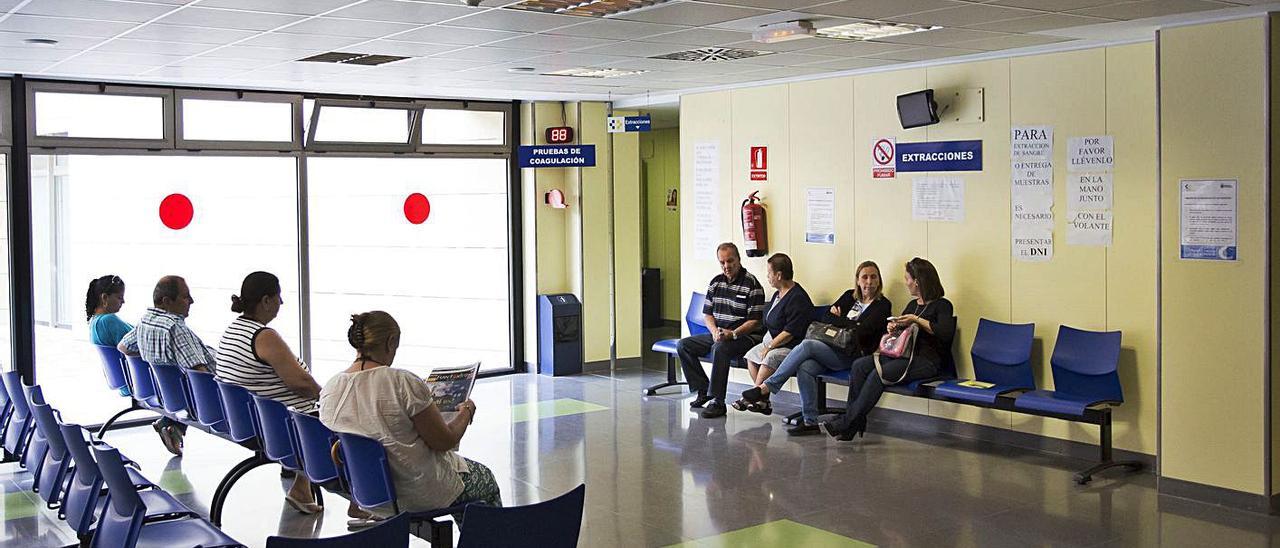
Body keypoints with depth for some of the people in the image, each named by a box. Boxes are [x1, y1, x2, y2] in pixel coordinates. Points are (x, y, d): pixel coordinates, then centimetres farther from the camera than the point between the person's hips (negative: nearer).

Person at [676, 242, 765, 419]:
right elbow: (707, 313, 13)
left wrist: (732, 334, -24)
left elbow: (754, 321, -13)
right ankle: (703, 390, 0)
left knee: (720, 349, -37)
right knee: (683, 345, -4)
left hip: (744, 337, -8)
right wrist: (715, 331, -7)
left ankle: (717, 402, -32)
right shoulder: (716, 282, 11)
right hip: (717, 335, 8)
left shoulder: (752, 285, -10)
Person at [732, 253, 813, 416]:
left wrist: (769, 346, -18)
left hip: (791, 347, -10)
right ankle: (763, 400, -10)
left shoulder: (797, 298, -17)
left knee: (770, 359, -30)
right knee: (751, 355, -5)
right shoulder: (778, 294, 15)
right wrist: (767, 343, 6)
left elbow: (790, 332, -22)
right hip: (773, 341, 10)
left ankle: (753, 397, -17)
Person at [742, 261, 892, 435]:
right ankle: (809, 422, -23)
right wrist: (849, 323, -2)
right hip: (832, 350, 5)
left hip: (853, 355, -5)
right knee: (805, 368, -26)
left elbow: (863, 332, -10)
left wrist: (839, 319, 3)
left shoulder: (883, 305, 3)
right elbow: (826, 318, 13)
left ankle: (766, 387, -24)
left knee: (807, 345, -27)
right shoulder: (850, 296, 21)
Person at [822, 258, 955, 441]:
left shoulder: (942, 305, -2)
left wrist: (917, 320, -15)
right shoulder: (913, 304, 23)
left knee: (879, 373, -29)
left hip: (927, 360, -8)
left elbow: (946, 333, -19)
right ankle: (855, 422, -19)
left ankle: (847, 423, -23)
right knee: (859, 365, -15)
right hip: (903, 355, 8)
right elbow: (901, 330, 31)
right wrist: (893, 328, 6)